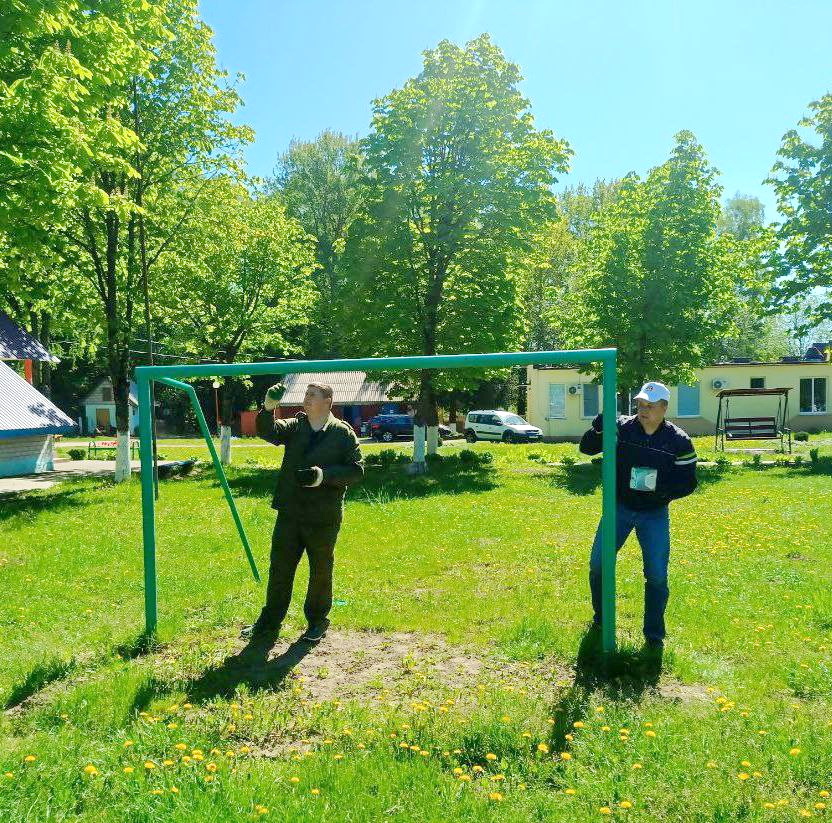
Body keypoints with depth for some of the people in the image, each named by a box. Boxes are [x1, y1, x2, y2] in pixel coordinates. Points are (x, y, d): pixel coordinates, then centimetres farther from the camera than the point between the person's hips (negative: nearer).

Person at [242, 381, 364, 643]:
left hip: (324, 517, -3)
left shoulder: (343, 433, -4)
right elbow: (268, 431, -9)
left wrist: (324, 475, -19)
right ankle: (269, 623, 25)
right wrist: (268, 407, -28)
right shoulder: (295, 426, 7)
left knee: (321, 571, 11)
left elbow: (356, 470, -7)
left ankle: (317, 622, 29)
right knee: (279, 568, 11)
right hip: (289, 513, 4)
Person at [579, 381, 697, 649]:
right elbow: (586, 448, -7)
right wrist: (597, 430, -29)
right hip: (619, 508, 1)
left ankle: (654, 634, 18)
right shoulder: (621, 427, -9)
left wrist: (663, 490, -25)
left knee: (657, 574, 0)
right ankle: (601, 618, 27)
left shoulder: (679, 441, -9)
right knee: (597, 564, 3)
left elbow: (688, 482, -5)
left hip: (654, 514, -1)